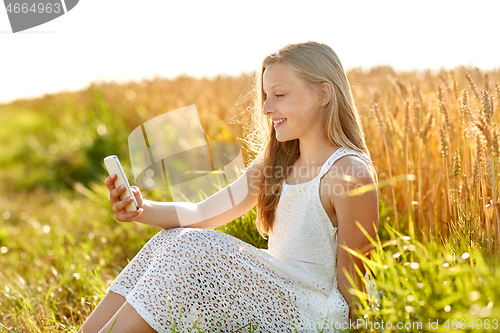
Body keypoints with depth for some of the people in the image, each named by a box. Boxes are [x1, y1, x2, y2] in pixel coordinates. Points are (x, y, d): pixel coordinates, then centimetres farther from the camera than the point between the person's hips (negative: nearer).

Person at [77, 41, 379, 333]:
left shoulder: (349, 174, -18)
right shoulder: (276, 161, 8)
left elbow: (351, 284, -14)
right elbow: (206, 214, 1)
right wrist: (144, 209, -14)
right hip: (272, 296, 8)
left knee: (194, 247, -22)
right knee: (174, 239, -2)